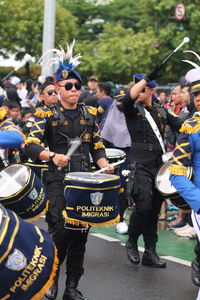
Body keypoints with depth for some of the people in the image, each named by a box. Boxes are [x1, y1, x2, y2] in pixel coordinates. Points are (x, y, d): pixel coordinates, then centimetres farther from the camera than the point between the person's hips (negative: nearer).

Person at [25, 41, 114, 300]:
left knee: (80, 233, 4)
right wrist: (52, 156, -28)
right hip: (58, 182, -4)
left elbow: (97, 148, 16)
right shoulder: (48, 115, 0)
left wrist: (104, 166, -4)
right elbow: (30, 145, -11)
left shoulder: (90, 115, 13)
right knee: (62, 231, -12)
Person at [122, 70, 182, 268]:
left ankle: (150, 253, 13)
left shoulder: (161, 112, 16)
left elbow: (180, 125, 14)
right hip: (140, 164, -5)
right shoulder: (132, 110, 2)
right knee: (143, 206, -17)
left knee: (155, 209, 6)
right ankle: (131, 243, 6)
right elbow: (128, 98, -20)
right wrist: (147, 78, -22)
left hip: (158, 163, 5)